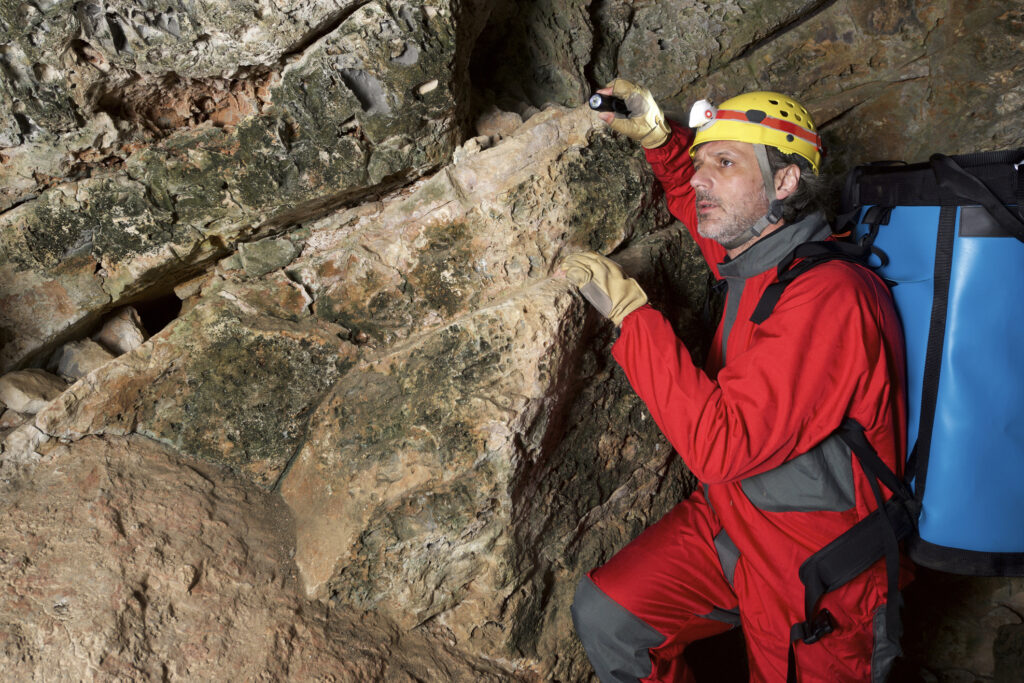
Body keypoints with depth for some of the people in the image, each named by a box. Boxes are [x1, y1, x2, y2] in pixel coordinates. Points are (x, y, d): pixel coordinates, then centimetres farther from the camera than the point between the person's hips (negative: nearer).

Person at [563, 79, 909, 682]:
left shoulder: (828, 295, -28)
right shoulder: (754, 256, -1)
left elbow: (721, 445, -33)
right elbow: (694, 202, 22)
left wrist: (631, 312, -29)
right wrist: (660, 139, 2)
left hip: (812, 573, -7)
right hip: (728, 518, 7)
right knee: (603, 617, 0)